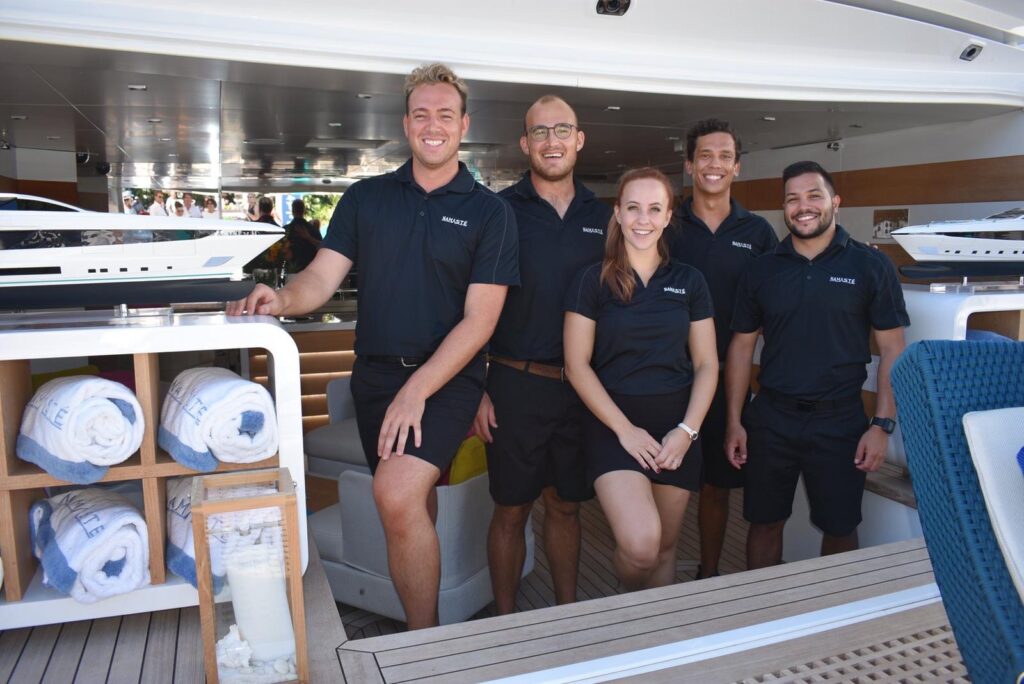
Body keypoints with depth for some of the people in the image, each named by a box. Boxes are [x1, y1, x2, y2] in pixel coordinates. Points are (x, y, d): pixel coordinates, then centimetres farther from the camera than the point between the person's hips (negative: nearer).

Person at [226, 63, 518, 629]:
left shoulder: (489, 212, -1)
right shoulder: (365, 198, 9)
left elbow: (479, 319, -8)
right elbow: (322, 279, 2)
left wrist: (416, 391, -18)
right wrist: (282, 298, -22)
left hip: (447, 376, -4)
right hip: (375, 374, 4)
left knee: (396, 492, -24)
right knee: (413, 505, 14)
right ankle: (422, 619, 36)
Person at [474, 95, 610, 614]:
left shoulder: (602, 217, 8)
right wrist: (476, 390, -10)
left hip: (584, 388, 3)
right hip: (517, 383, -3)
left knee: (566, 506, 15)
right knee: (511, 511, 8)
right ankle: (505, 620, 26)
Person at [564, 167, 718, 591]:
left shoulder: (689, 282, 6)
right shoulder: (593, 280, -2)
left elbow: (706, 364, 7)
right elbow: (577, 364, -5)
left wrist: (687, 430, -7)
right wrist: (625, 429, -12)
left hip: (677, 426, 3)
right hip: (614, 424, -3)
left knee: (665, 548, 11)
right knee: (640, 545, -18)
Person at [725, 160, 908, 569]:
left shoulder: (870, 267, -2)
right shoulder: (762, 270, 5)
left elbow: (891, 349, -1)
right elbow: (741, 346, 7)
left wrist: (883, 424, -8)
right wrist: (734, 421, 2)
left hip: (840, 421, -1)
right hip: (770, 419, 2)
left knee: (840, 529, 12)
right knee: (764, 522, 11)